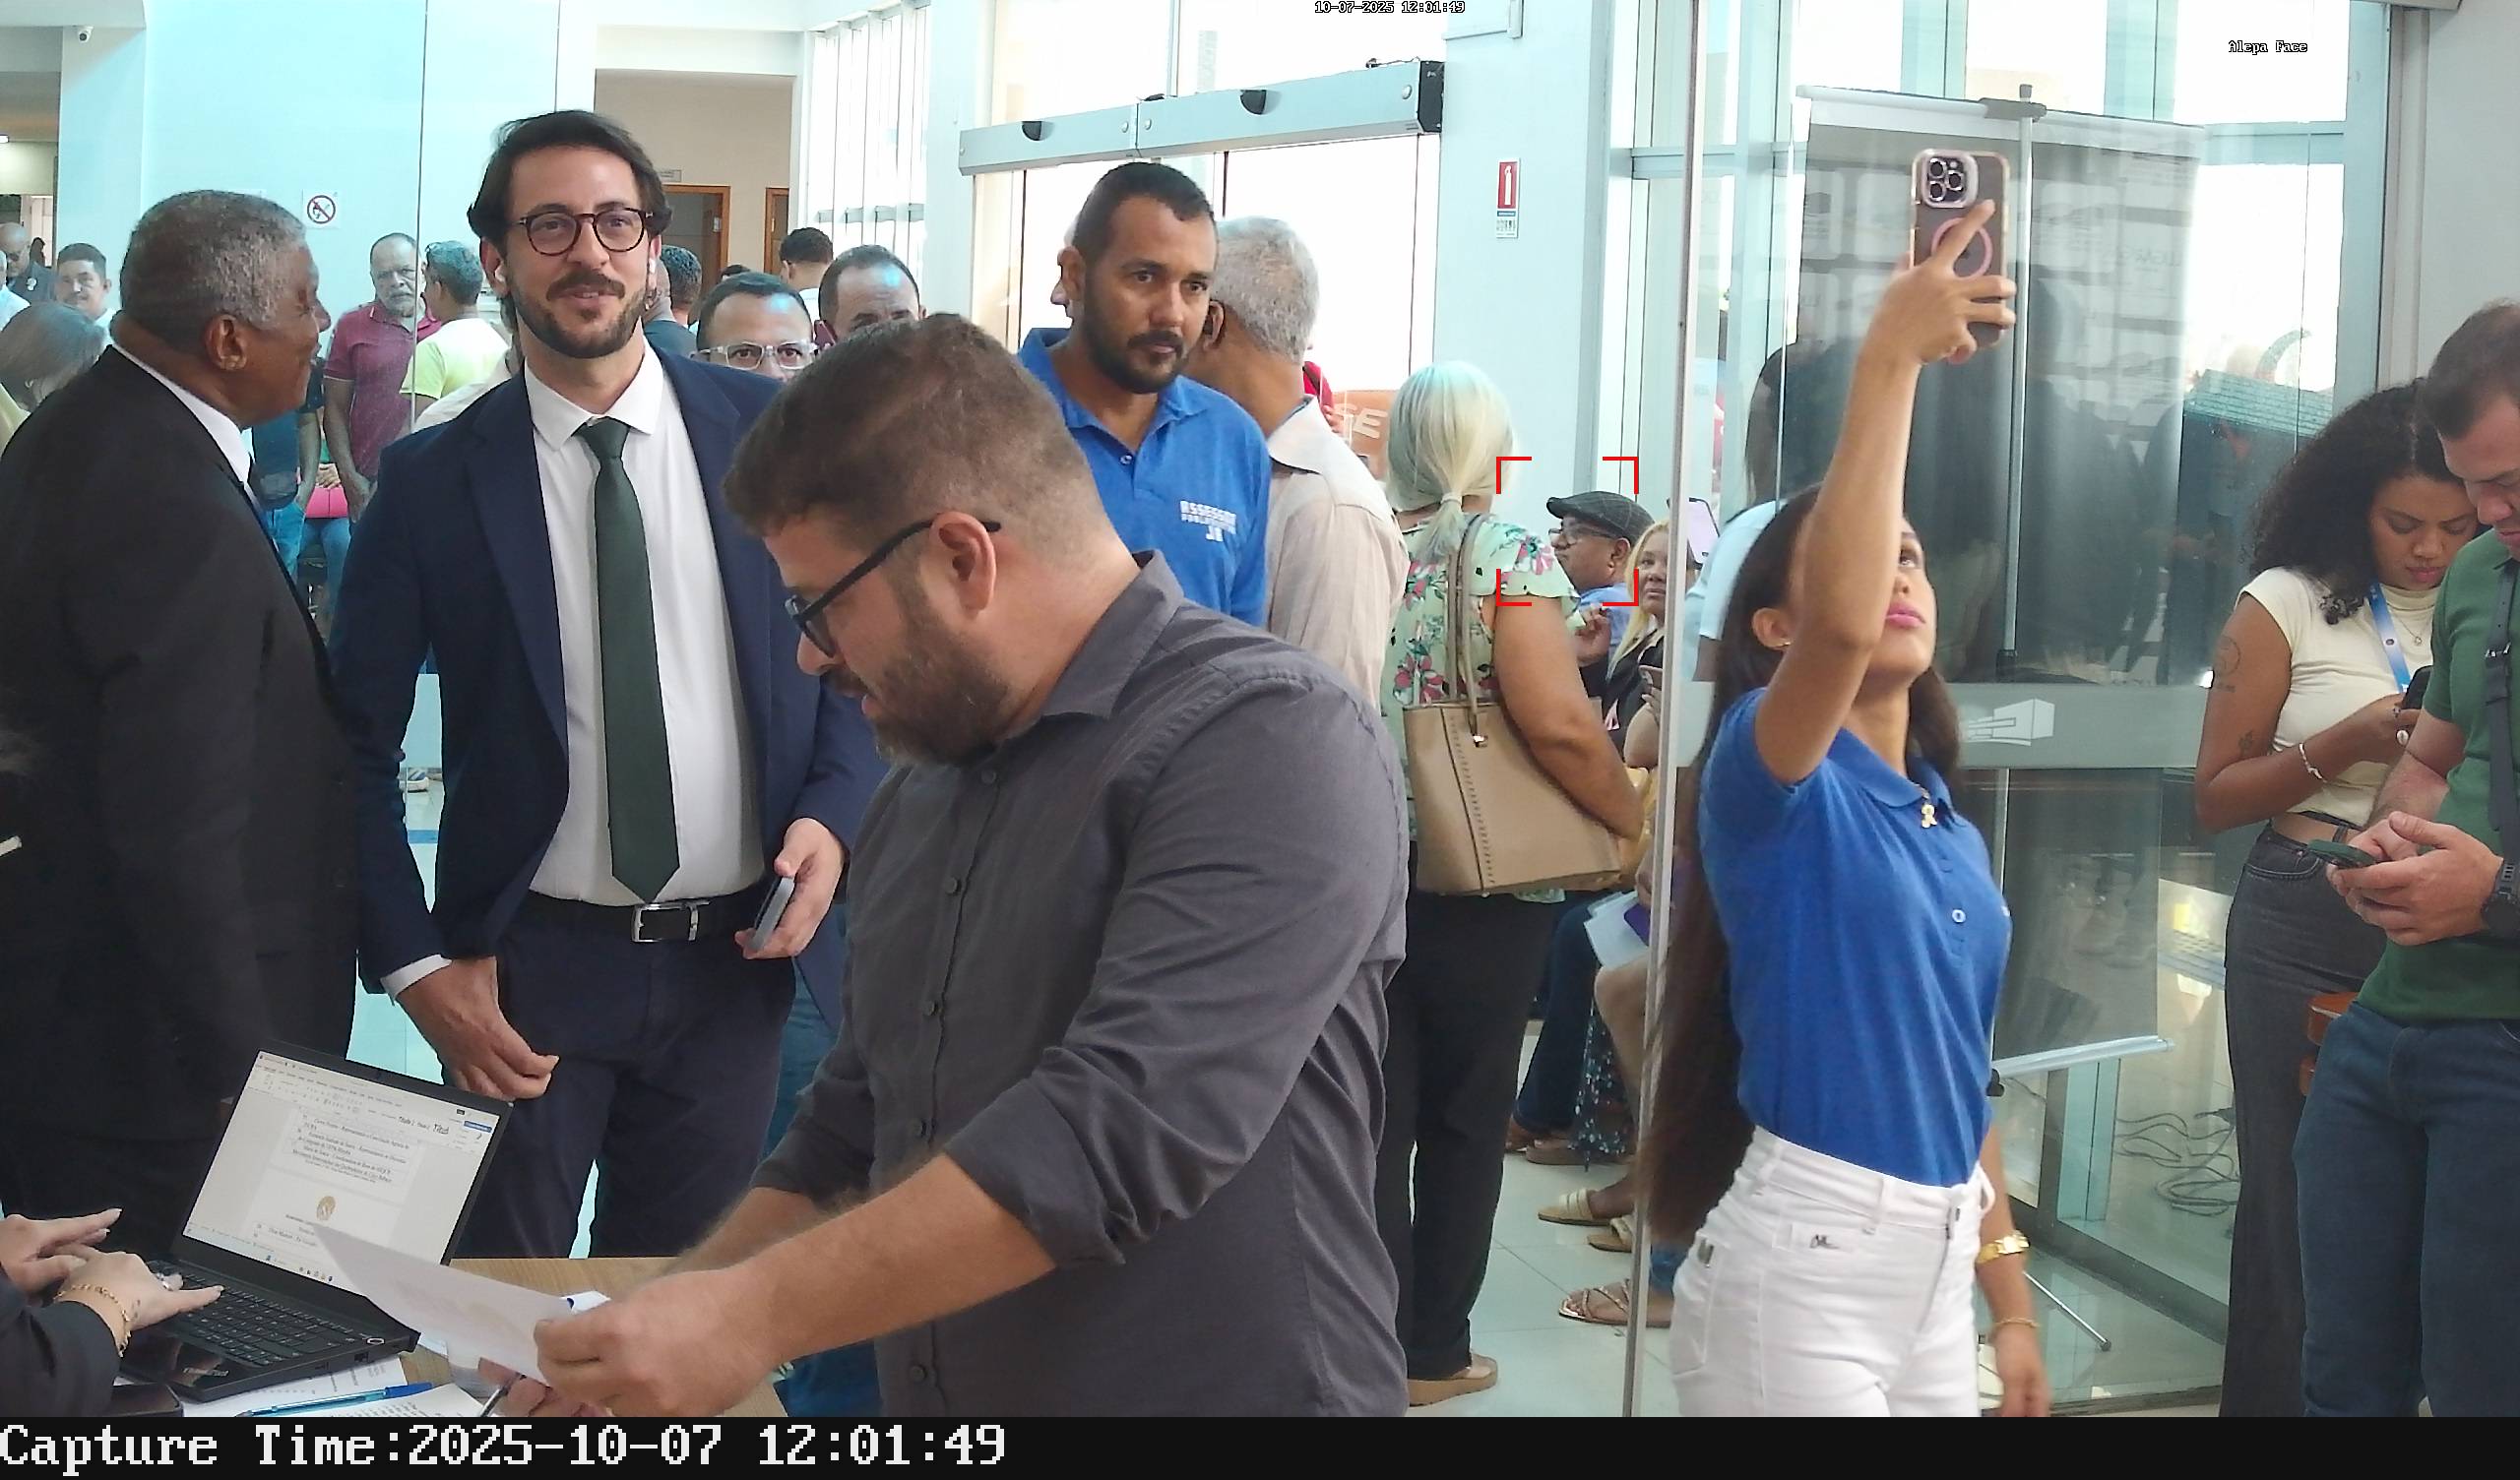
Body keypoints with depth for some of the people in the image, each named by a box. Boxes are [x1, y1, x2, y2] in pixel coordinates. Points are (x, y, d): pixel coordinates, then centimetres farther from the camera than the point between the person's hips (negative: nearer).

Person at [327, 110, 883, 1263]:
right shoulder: (434, 479, -4)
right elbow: (359, 740, 0)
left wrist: (830, 813, -8)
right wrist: (416, 966, -7)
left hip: (735, 955, 1)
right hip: (531, 958, -1)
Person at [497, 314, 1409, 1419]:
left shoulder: (1268, 743, -19)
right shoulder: (918, 796, 9)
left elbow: (1129, 1127, -28)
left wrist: (755, 1315, -26)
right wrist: (658, 1339, 3)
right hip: (923, 1386, 7)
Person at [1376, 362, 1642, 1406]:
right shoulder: (1507, 557, -9)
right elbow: (1556, 722, -19)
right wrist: (1638, 826, -8)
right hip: (1483, 887, -4)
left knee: (1377, 1115, 9)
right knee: (1465, 1119, 9)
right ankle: (1434, 1350, 16)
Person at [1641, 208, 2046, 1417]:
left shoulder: (1949, 826, 11)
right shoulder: (1768, 777, -11)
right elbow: (1842, 625, -33)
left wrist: (2009, 1304, 18)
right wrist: (1891, 354, -32)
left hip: (1935, 1267, 8)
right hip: (1800, 1266, -7)